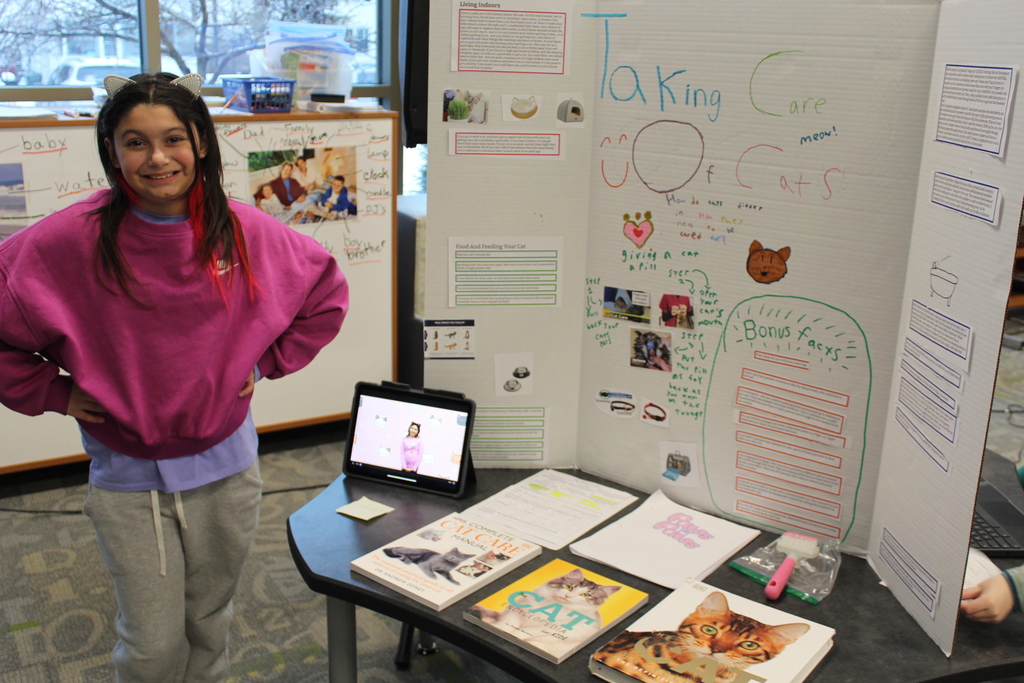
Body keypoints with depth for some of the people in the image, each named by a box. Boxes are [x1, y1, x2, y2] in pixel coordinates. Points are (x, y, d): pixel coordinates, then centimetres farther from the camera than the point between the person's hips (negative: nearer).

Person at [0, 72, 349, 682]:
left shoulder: (246, 232, -8)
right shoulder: (70, 241, -15)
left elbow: (326, 292, 6)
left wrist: (266, 361, 2)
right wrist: (52, 391, -8)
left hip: (226, 465, 2)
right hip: (127, 477, -2)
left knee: (210, 620, 20)